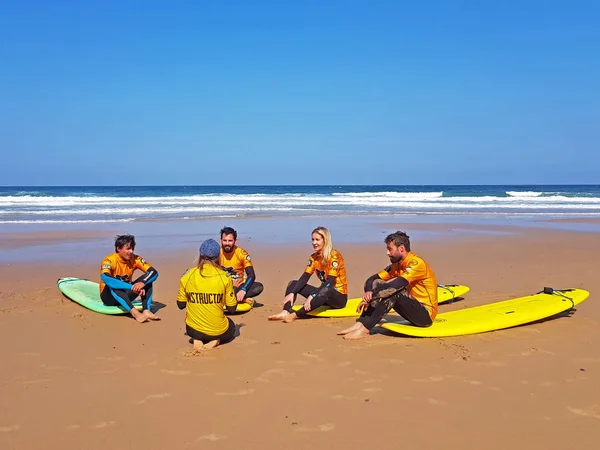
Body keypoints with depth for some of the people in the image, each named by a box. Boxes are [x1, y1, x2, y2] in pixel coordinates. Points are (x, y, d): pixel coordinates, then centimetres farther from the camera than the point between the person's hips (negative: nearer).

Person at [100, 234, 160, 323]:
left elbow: (154, 272, -16)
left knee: (147, 279, -16)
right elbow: (105, 278, -42)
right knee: (112, 285, -36)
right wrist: (132, 287, -47)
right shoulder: (109, 261, -21)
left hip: (126, 295, 4)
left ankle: (146, 310, -34)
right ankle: (134, 313, -48)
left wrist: (142, 282, -38)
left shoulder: (135, 259, -8)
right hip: (109, 297, -4)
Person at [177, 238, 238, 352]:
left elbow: (181, 305, 3)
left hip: (193, 330, 2)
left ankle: (197, 340, 5)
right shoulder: (224, 277, -13)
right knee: (232, 328, 33)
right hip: (218, 331, -2)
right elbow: (231, 308, -6)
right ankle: (215, 341, 1)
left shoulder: (187, 276, -7)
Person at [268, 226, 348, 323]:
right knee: (293, 284, -3)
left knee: (326, 291, -41)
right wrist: (292, 293, -18)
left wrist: (311, 296, -34)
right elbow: (304, 278, -3)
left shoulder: (334, 256, -16)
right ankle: (286, 311, -29)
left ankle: (294, 315, -41)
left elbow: (330, 282, -25)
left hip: (339, 297, -7)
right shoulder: (314, 257, 5)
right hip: (324, 295, 7)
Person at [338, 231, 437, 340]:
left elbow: (396, 285, -31)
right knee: (375, 285, -5)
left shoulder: (416, 263, -19)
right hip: (415, 311, 8)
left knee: (394, 290, -29)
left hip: (426, 315, -8)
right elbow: (372, 279, 0)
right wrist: (369, 292, -22)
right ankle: (361, 324, -17)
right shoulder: (396, 265, 6)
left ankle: (365, 329, -29)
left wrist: (371, 297, -26)